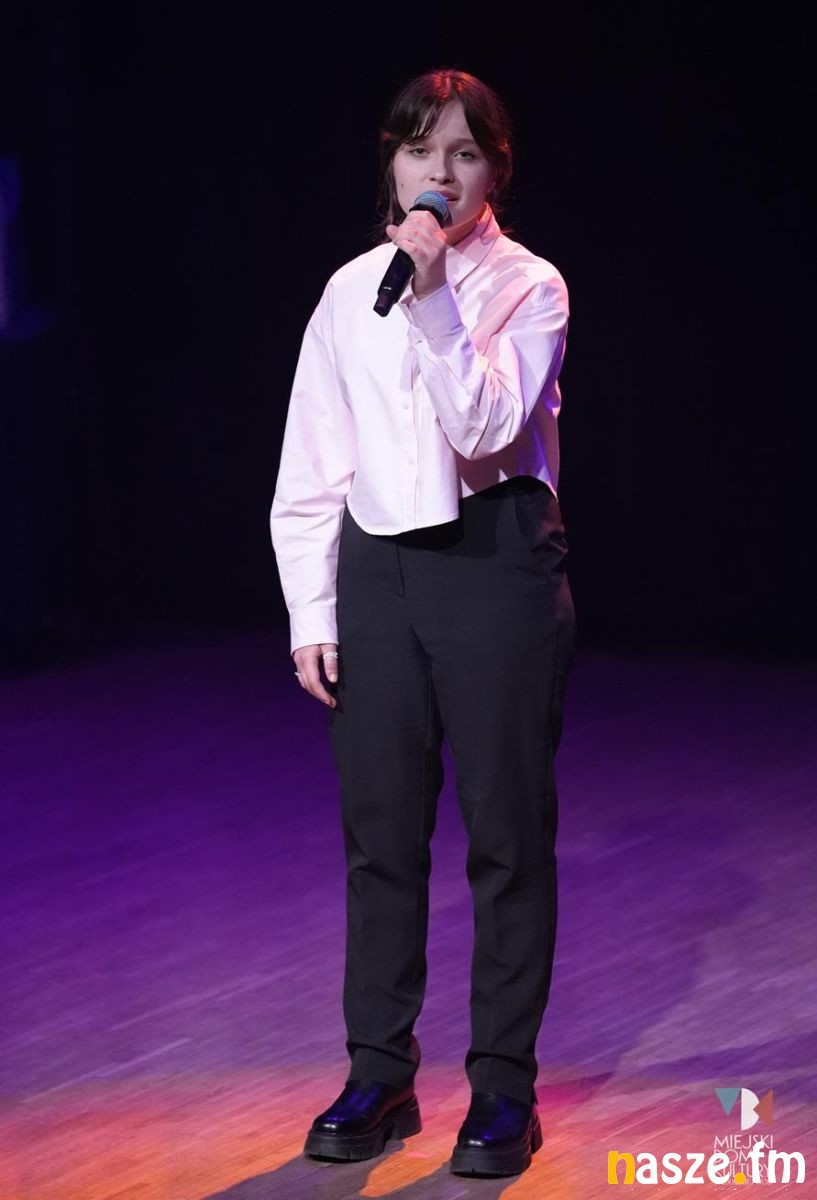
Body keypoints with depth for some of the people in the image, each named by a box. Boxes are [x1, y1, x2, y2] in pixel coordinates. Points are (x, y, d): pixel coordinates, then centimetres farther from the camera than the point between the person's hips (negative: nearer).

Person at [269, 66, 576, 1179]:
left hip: (496, 562, -3)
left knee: (509, 831, 1)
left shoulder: (529, 287, -3)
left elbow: (485, 425, -17)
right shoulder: (350, 293, 7)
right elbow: (310, 470, 8)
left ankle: (504, 1086, 9)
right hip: (377, 567, 4)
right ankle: (379, 1076, 17)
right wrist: (310, 613, 4)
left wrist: (434, 301, -22)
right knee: (379, 829, 8)